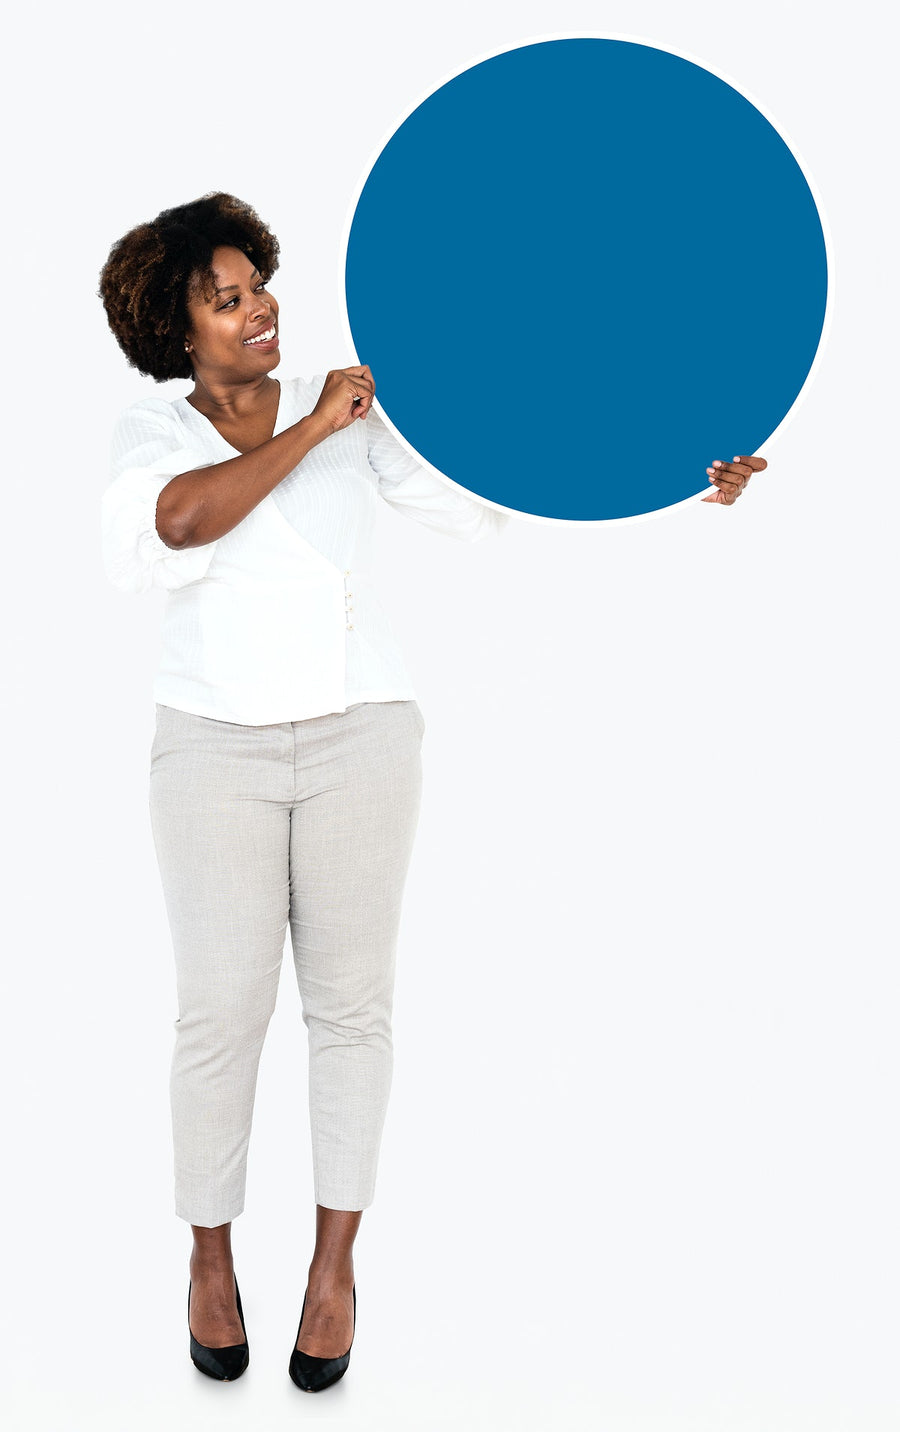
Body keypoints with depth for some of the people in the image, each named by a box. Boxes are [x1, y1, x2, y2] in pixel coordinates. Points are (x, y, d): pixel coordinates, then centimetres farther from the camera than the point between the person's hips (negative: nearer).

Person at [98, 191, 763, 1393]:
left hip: (357, 738, 1)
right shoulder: (152, 435, 3)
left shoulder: (356, 414, 5)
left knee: (352, 1001, 4)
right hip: (217, 751, -1)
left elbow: (499, 489, -1)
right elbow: (179, 520, -21)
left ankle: (336, 1259, 20)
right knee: (224, 1012, 1)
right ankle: (211, 1257, 22)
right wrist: (311, 430, -16)